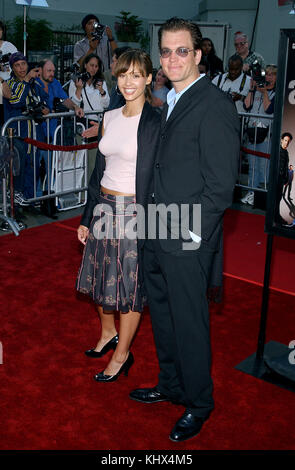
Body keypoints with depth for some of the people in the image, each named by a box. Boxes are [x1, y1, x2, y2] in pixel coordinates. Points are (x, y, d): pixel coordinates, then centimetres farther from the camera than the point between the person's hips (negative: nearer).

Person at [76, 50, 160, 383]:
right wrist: (87, 217, 13)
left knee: (129, 282, 4)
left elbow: (154, 178, -14)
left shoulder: (154, 123, -11)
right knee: (102, 275, 18)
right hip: (104, 206, 7)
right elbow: (100, 169, 13)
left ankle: (122, 355, 21)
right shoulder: (109, 118, 9)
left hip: (133, 209, -7)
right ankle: (108, 333, 41)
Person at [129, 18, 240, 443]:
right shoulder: (170, 102, 14)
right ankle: (171, 386, 41)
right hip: (158, 235, 9)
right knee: (162, 316, 20)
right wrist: (154, 224, 8)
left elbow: (220, 184, -17)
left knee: (189, 323, 5)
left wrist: (190, 233, -17)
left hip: (187, 241, -8)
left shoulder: (215, 105, -14)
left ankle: (199, 403, 27)